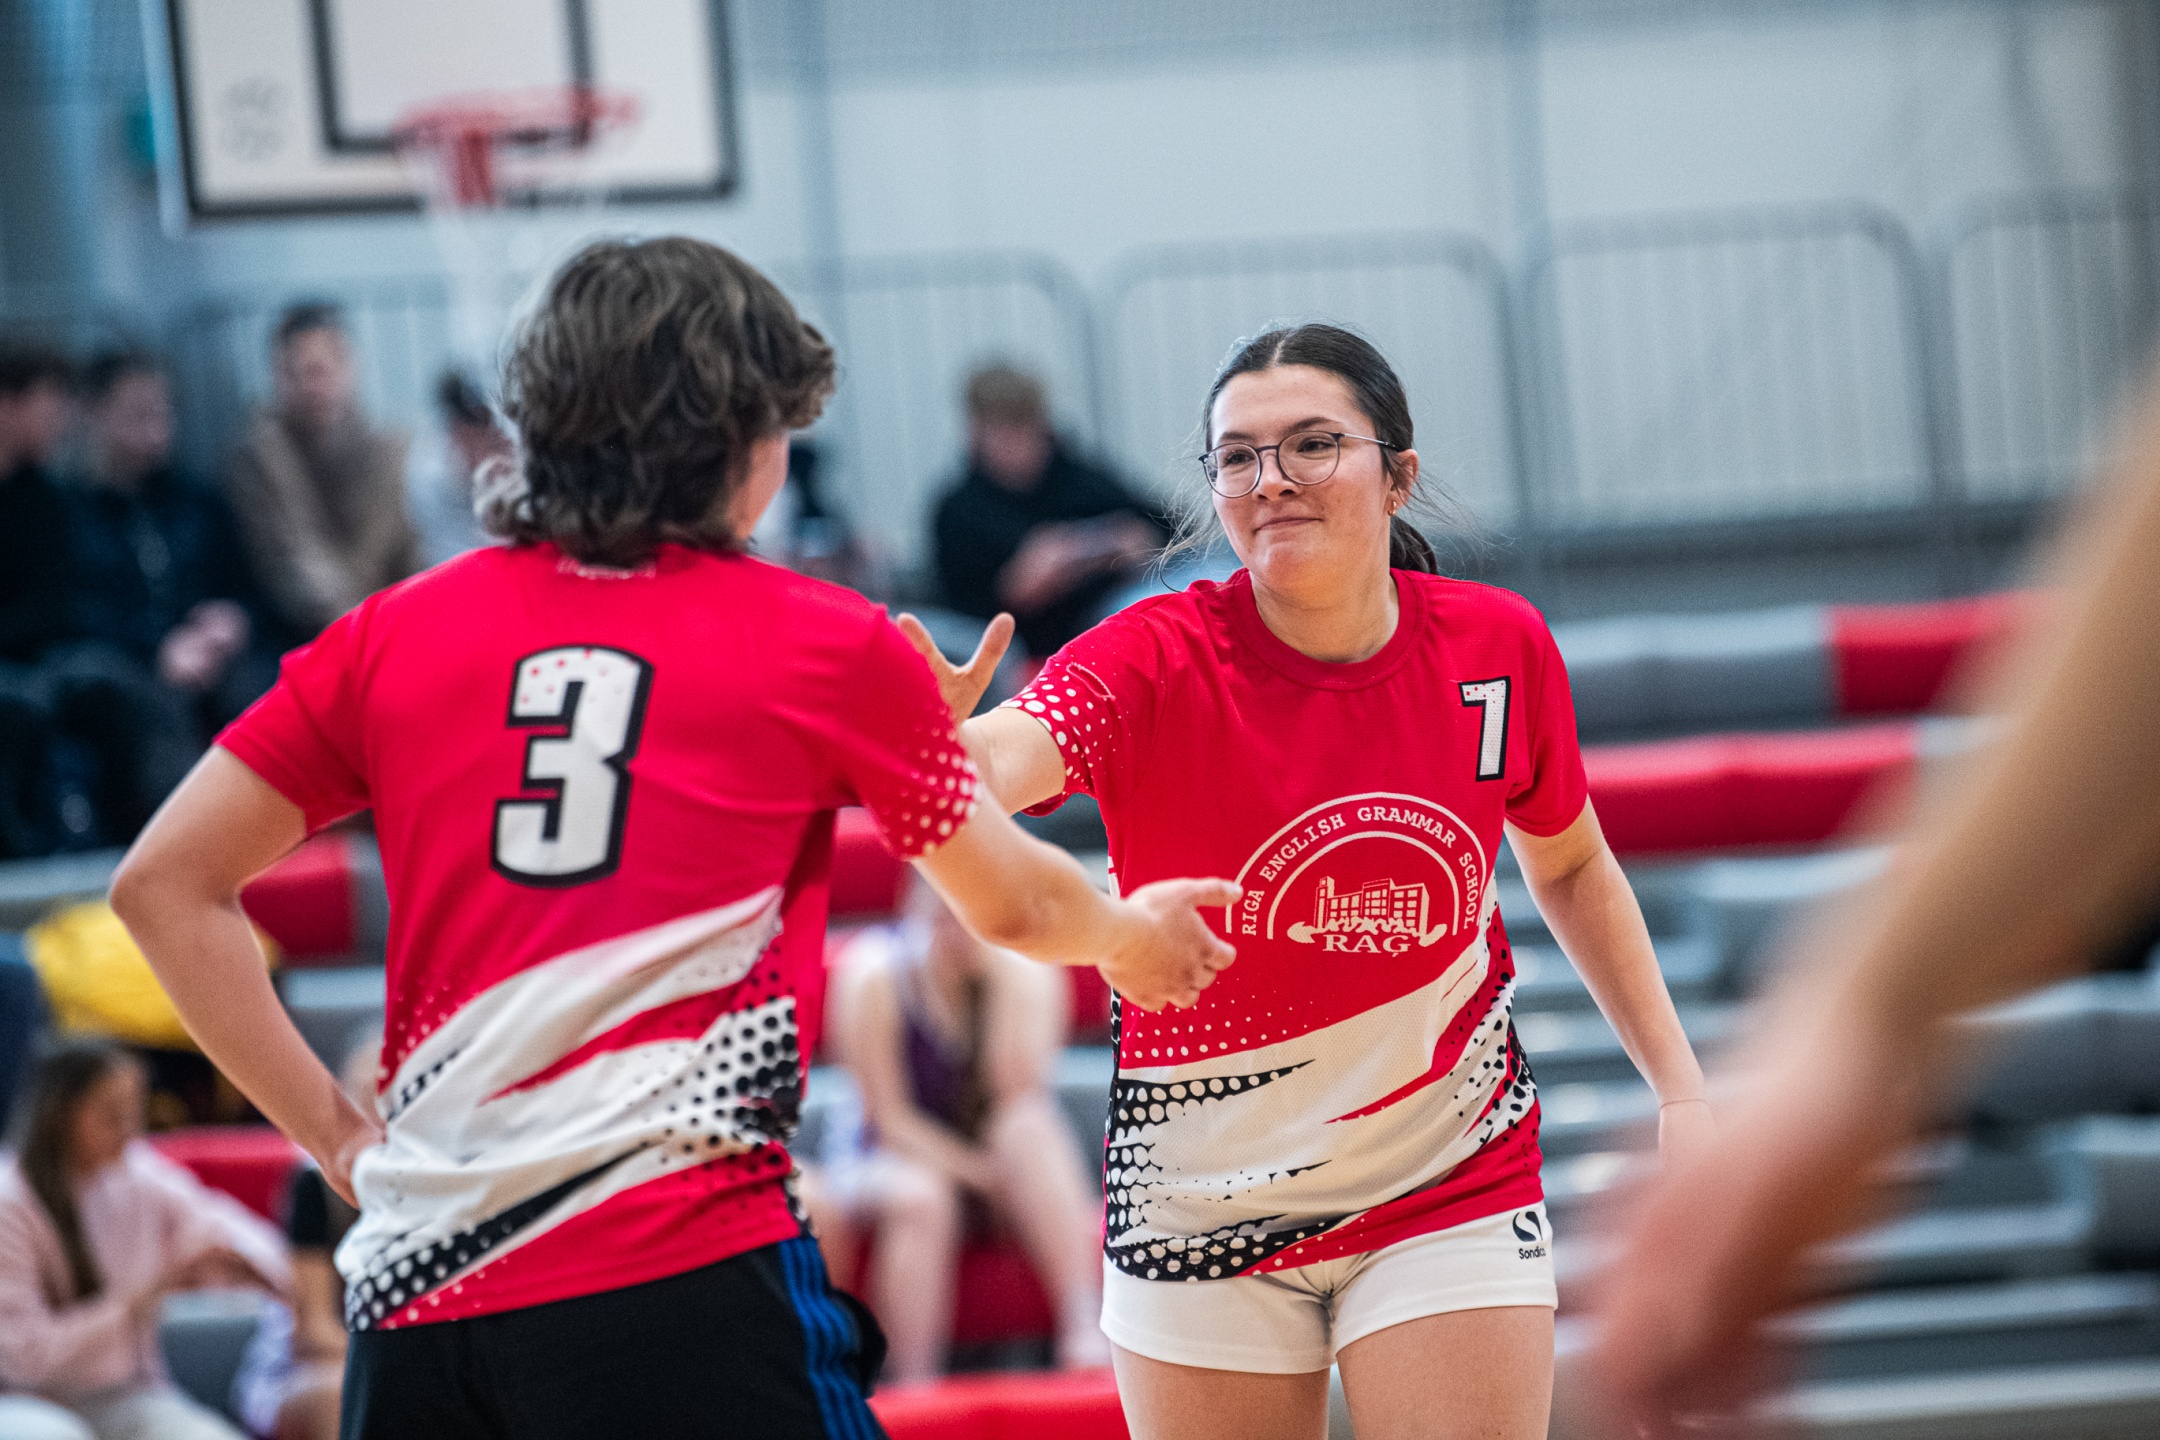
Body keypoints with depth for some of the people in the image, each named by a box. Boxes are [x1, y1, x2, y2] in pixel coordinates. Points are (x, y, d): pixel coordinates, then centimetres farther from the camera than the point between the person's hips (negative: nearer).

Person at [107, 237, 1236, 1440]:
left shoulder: (397, 633, 12)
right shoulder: (822, 643, 6)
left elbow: (165, 885, 11)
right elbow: (1012, 904, 21)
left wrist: (339, 1135, 13)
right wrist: (1131, 935, 43)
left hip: (411, 1297, 4)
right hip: (679, 1273, -4)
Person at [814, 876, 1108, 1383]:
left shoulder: (1028, 970, -8)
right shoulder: (875, 976, -15)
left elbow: (1015, 1089, -20)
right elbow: (891, 1116, -15)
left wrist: (1002, 977, -26)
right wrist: (972, 1170, -28)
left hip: (1000, 1152, 2)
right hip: (891, 1154, -2)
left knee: (1031, 1126, -32)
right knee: (919, 1198, -37)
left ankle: (1084, 1329, -39)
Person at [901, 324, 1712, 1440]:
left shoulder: (1500, 646, -8)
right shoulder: (1156, 662, -17)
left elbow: (1571, 865, 11)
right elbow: (995, 765, -39)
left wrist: (1680, 1091, 6)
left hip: (1451, 1185, 1)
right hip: (1200, 1209, -1)